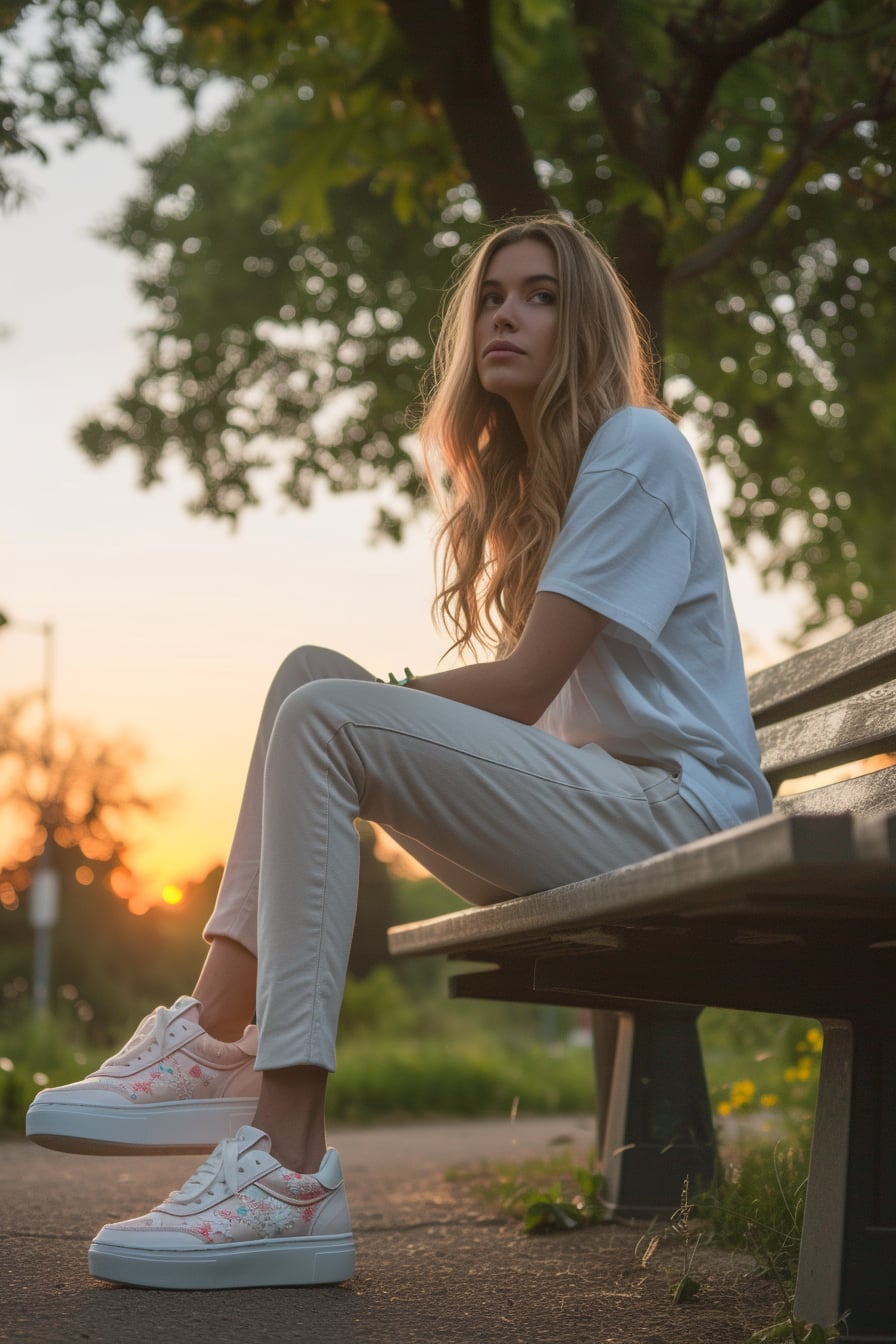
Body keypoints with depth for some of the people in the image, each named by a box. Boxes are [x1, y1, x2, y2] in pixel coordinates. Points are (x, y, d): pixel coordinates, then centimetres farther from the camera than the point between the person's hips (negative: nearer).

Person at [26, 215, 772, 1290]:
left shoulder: (637, 448, -5)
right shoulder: (517, 479, 23)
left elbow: (524, 685, -13)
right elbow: (525, 699, 15)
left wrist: (371, 699, -4)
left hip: (676, 810, -9)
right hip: (578, 807, 9)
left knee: (324, 715, -24)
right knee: (312, 672, 0)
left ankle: (288, 1174, -34)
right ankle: (216, 1037, -14)